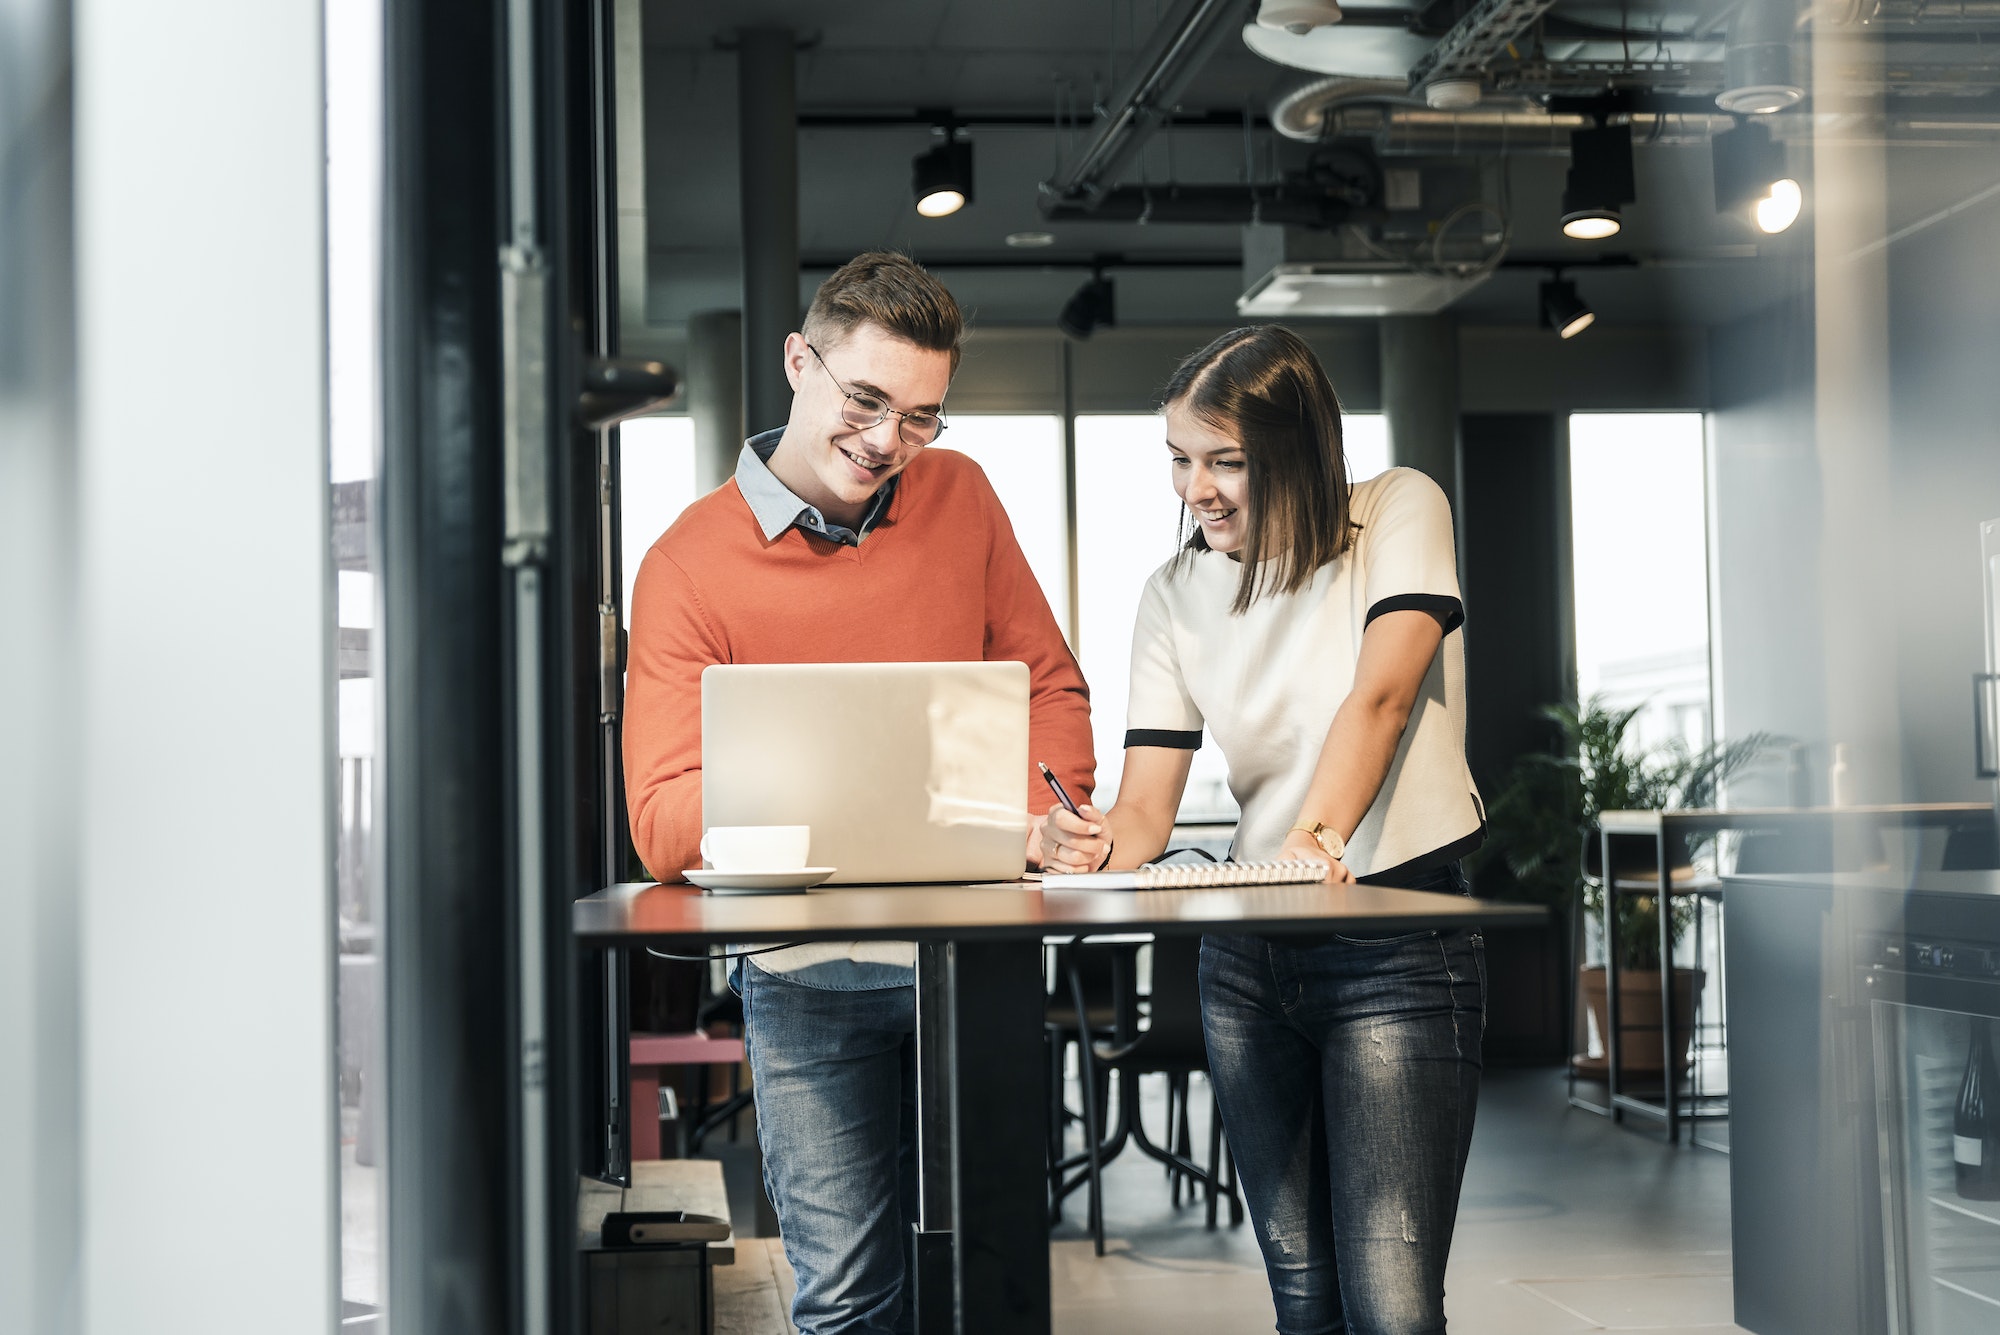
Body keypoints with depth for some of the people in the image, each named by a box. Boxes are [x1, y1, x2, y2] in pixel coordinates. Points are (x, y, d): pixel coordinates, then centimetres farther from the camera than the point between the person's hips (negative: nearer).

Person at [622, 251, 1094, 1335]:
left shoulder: (959, 495, 7)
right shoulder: (691, 565, -4)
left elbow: (1048, 685, 13)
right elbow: (661, 825, -10)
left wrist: (1042, 809, -7)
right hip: (810, 976, -3)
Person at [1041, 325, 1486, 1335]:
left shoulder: (1400, 513, -4)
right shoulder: (1176, 595, 6)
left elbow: (1379, 697, -20)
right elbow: (1147, 804, -1)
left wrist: (1317, 837, -38)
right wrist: (1102, 844, -25)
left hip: (1399, 953, -4)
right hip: (1247, 958, 5)